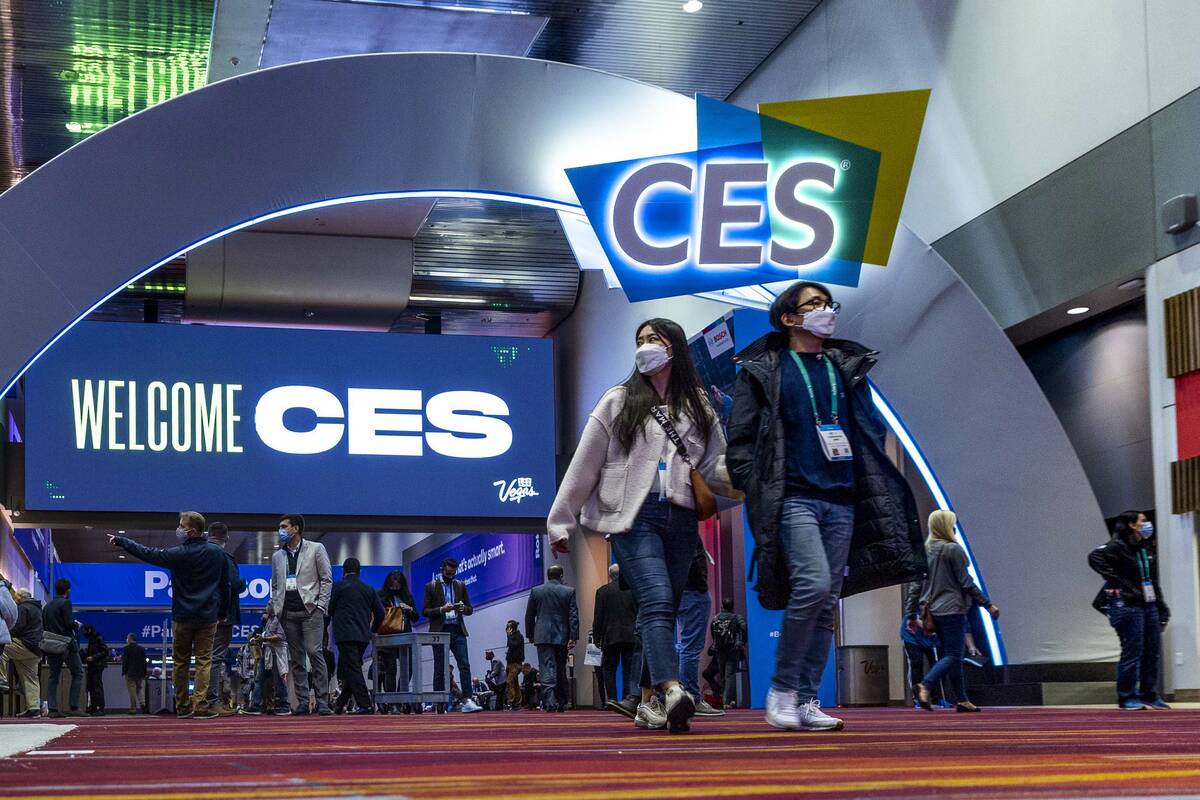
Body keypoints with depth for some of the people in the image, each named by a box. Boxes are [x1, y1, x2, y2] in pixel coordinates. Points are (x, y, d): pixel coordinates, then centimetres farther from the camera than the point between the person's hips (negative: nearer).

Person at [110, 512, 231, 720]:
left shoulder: (178, 555, -11)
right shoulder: (218, 553, 0)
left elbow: (147, 553, -4)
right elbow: (225, 585, 7)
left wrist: (120, 541, 7)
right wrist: (223, 613, 17)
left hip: (182, 617, -2)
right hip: (208, 617, 2)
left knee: (180, 662, 10)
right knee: (203, 660, 3)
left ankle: (182, 706, 12)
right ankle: (200, 705, -6)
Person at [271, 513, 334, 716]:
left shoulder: (316, 549, 5)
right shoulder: (277, 556, 18)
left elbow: (327, 579, 2)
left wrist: (320, 606, -7)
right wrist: (276, 608, 7)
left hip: (310, 609, -4)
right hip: (288, 613, 4)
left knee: (315, 652, -14)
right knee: (296, 658, 3)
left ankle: (322, 702, -12)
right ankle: (302, 703, 4)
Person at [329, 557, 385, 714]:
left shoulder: (339, 586, -1)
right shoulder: (368, 589, 13)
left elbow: (329, 609, 2)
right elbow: (380, 611, 11)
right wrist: (372, 630, 23)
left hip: (345, 635, -6)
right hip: (363, 635, 6)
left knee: (352, 670, -8)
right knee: (352, 669, 15)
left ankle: (365, 705, -17)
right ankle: (341, 703, 23)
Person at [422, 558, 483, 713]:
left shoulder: (460, 585, 12)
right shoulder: (431, 587, 3)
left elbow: (470, 609, 14)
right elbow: (425, 611, -1)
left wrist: (463, 608, -9)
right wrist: (441, 610, -17)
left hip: (457, 631, 2)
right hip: (440, 631, -2)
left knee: (465, 665, -11)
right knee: (440, 669, 3)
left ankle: (467, 700, -17)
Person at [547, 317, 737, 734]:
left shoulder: (699, 407, 17)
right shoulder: (618, 402, 8)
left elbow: (715, 467, 11)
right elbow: (584, 466, 6)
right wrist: (561, 522, 4)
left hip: (681, 520, 4)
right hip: (635, 517, -4)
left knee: (664, 611, 5)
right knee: (657, 601, -21)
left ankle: (649, 703, 13)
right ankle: (672, 692, -37)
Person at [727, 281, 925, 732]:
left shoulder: (848, 367, 18)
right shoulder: (763, 370, 4)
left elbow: (872, 428, 22)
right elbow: (740, 435, 1)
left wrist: (871, 483, 11)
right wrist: (755, 490, -8)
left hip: (842, 501, 5)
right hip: (794, 497, -5)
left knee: (827, 601, 4)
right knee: (812, 584, -21)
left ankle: (807, 701, 10)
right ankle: (781, 689, -6)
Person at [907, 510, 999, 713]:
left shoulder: (924, 550, 11)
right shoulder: (953, 549, -8)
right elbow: (966, 583, -10)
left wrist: (912, 615, 16)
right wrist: (988, 605, -5)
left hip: (933, 611, 7)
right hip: (952, 609, -7)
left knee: (953, 655, 13)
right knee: (953, 655, -9)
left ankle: (961, 700, 13)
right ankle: (925, 685, -28)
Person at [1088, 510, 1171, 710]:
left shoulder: (1147, 549, 14)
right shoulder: (1118, 546, -10)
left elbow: (1154, 581, 18)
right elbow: (1095, 557, -24)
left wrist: (1162, 607, 13)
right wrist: (1114, 580, -21)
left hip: (1149, 605, 8)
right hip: (1128, 606, -8)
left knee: (1153, 650, 8)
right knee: (1133, 652, -5)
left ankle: (1149, 694, 19)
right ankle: (1127, 697, 5)